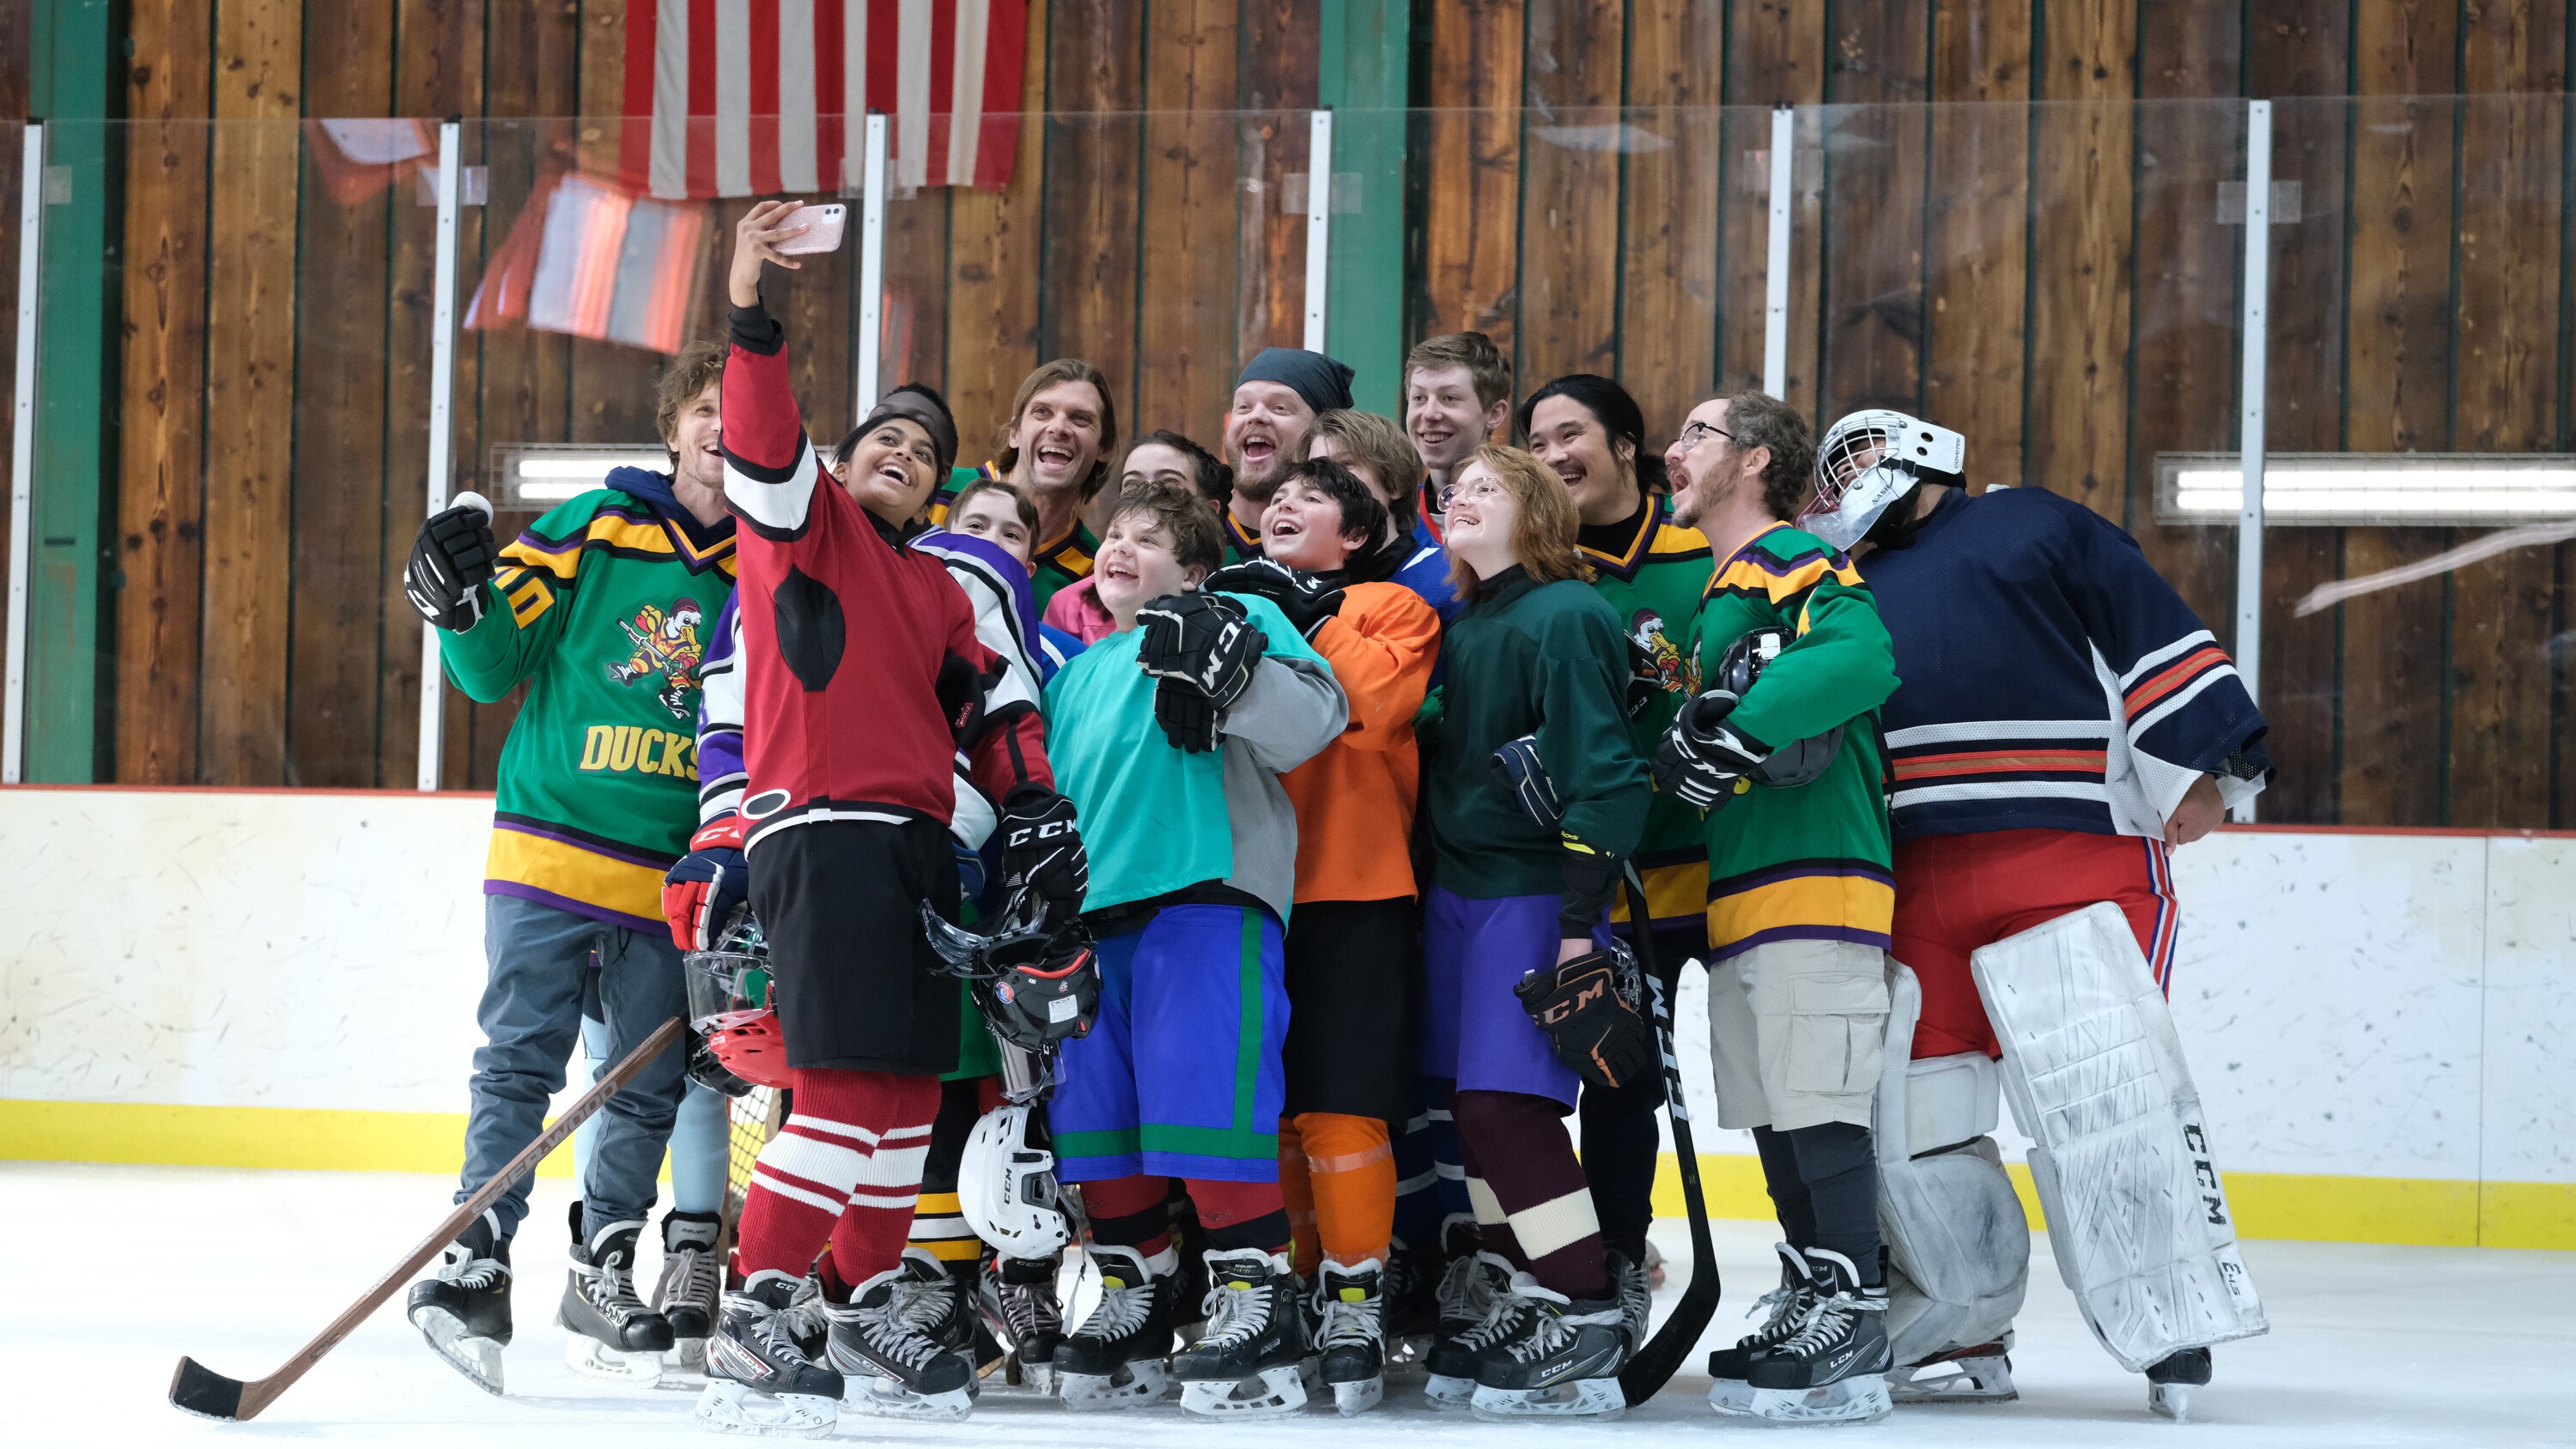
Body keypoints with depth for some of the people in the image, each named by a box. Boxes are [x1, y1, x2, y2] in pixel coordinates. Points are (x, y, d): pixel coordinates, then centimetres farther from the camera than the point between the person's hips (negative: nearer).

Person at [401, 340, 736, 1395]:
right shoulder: (592, 530, 0)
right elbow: (493, 670, 3)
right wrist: (463, 602, -16)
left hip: (676, 879, 3)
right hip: (550, 850, -3)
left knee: (651, 1086, 7)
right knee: (519, 1061, -8)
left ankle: (603, 1272, 19)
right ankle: (476, 1265, -9)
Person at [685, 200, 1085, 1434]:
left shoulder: (938, 588, 23)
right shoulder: (807, 523, 2)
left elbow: (988, 699, 22)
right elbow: (762, 449, -16)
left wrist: (1031, 801, 5)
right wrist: (752, 318, -31)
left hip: (914, 845, 8)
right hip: (818, 828, -8)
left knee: (911, 1085, 12)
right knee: (846, 1082, -17)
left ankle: (870, 1302, 25)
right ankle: (751, 1330, -17)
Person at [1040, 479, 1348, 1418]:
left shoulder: (1236, 623, 5)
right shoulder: (1076, 676, 26)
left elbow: (1310, 723, -10)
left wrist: (1228, 668, -24)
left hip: (1209, 895, -7)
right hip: (1095, 913, 7)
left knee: (1201, 1095, -16)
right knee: (1092, 1111, 5)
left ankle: (1258, 1303, -12)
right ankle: (1135, 1301, 17)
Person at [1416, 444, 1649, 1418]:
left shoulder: (1564, 619, -12)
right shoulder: (1462, 627, 13)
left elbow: (1601, 772, -17)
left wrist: (1579, 922, -21)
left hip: (1536, 895, -8)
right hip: (1456, 890, 8)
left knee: (1507, 1105, -14)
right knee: (1474, 1110, 9)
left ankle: (1590, 1327, -10)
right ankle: (1516, 1308, 17)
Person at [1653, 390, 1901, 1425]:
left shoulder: (1799, 564, -6)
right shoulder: (1717, 594, 24)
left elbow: (1862, 657, -26)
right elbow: (1692, 756, 26)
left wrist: (1739, 721, -27)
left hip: (1818, 879, -10)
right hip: (1741, 894, 10)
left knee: (1821, 1111, -11)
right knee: (1774, 1120, 11)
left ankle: (1852, 1338, -11)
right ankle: (1809, 1310, 17)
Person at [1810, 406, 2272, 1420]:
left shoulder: (2037, 529, 9)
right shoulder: (1859, 597, 26)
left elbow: (2158, 635, 1)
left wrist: (2206, 765, -9)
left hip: (2082, 850, -6)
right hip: (1925, 886, 6)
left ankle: (2182, 1321, -10)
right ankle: (1963, 1332, 10)